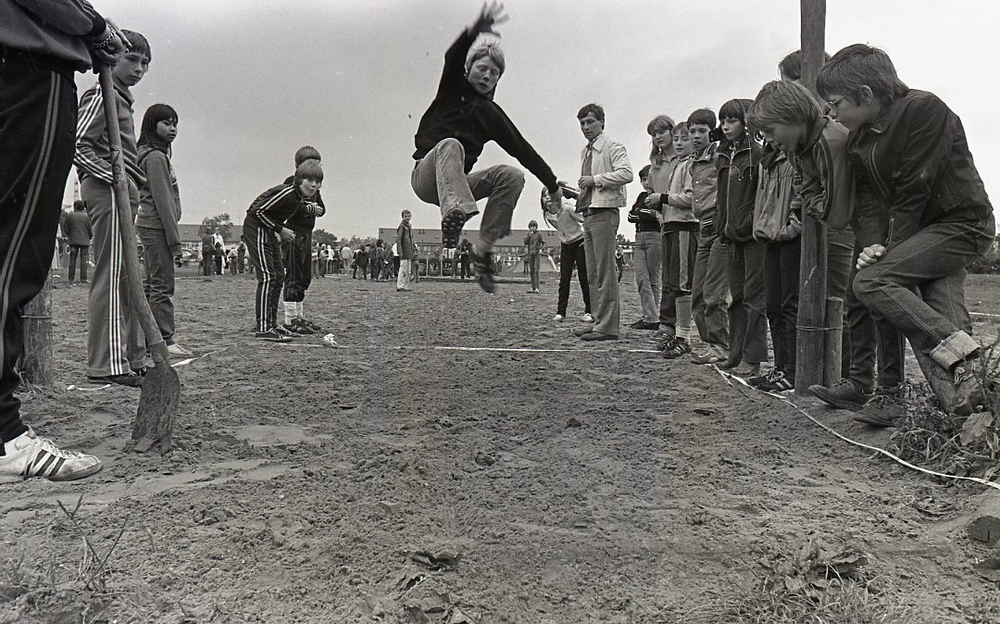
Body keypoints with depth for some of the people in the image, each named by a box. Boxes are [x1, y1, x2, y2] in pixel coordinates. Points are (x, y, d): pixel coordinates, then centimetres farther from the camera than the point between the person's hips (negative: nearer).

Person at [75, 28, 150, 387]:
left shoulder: (121, 99, 26)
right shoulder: (103, 95, -5)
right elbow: (77, 145, -16)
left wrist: (133, 183, 13)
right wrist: (115, 177, -20)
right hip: (109, 190, -11)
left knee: (126, 277, 11)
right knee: (112, 276, -13)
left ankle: (133, 358, 18)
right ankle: (106, 365, -13)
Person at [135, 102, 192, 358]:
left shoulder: (152, 155, 20)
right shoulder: (156, 157, -11)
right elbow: (162, 200, -17)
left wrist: (172, 234, 17)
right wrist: (174, 237, -17)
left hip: (149, 226, 10)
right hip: (156, 227, -10)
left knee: (151, 283, 12)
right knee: (162, 284, -9)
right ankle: (165, 340, -6)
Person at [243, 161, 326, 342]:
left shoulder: (302, 197, 0)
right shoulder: (286, 192, -26)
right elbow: (258, 210, -23)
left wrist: (311, 207, 5)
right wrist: (280, 230, -19)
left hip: (269, 230, 10)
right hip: (256, 227, -10)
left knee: (278, 277, 11)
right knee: (267, 276, -16)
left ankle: (272, 323, 19)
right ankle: (263, 328, -16)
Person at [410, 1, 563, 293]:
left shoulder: (492, 114, 17)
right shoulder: (453, 90, 10)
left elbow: (521, 149, 13)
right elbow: (453, 58, -12)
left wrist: (552, 184, 8)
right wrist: (476, 30, -32)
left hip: (459, 180, 4)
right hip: (425, 176, -4)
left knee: (513, 176, -18)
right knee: (450, 144, -35)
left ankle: (483, 247, -23)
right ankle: (454, 213, -64)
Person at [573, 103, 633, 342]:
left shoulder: (613, 147, -4)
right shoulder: (585, 152, 22)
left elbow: (626, 173, -19)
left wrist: (596, 180, -16)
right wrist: (573, 191, 15)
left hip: (604, 212, -9)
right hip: (588, 213, 9)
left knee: (605, 272, -10)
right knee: (593, 274, 9)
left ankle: (608, 326, -9)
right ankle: (599, 321, 15)